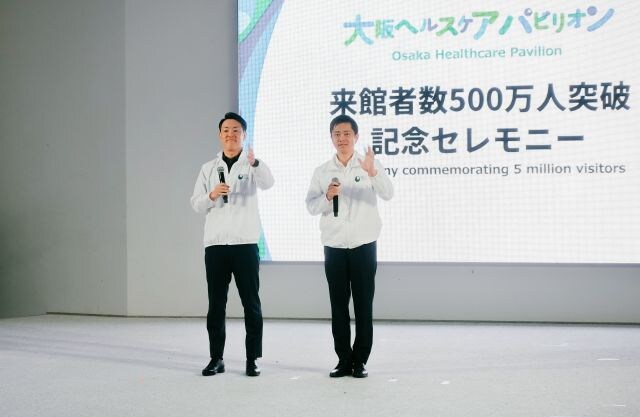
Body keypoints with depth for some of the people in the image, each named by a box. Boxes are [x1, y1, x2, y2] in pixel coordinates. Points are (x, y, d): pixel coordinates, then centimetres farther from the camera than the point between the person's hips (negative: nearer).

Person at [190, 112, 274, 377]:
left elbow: (267, 183, -20)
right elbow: (196, 204, 8)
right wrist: (212, 195, -13)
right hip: (215, 245, 3)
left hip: (245, 244, -3)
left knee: (251, 304, 0)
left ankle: (253, 359, 4)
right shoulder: (208, 168, 12)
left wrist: (255, 162, -41)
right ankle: (216, 358, 11)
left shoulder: (252, 165, 3)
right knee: (216, 304, 6)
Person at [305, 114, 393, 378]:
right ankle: (344, 361, 12)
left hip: (364, 246, -2)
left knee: (363, 305, 1)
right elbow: (311, 206, 4)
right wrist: (327, 197, -16)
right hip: (334, 247, 2)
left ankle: (360, 361, 8)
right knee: (338, 307, 5)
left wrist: (373, 173, -33)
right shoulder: (322, 171, 7)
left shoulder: (369, 165, 0)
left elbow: (388, 194, -15)